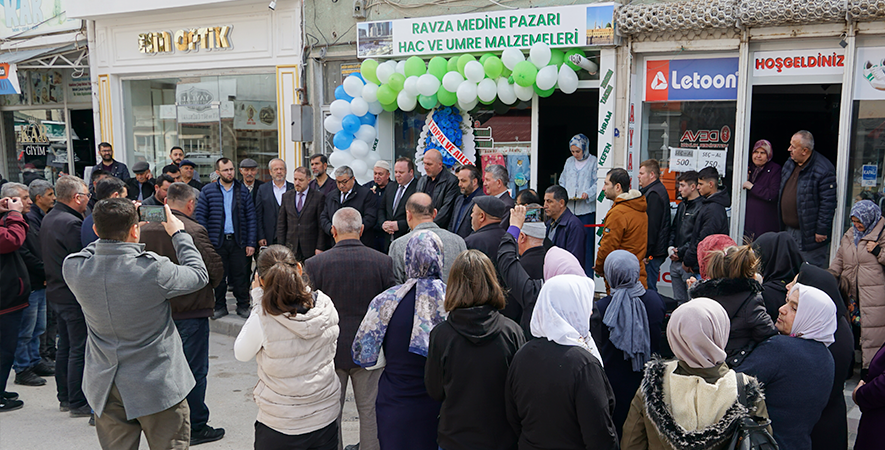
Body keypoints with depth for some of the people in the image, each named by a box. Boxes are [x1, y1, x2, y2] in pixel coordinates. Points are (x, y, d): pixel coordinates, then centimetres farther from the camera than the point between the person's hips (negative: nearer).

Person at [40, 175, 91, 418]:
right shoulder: (72, 223, -22)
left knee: (65, 346, 18)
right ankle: (78, 403, 7)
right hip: (75, 296, -10)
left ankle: (65, 397, 28)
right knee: (79, 350, -1)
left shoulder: (49, 218, 9)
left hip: (56, 293, 10)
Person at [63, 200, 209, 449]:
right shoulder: (154, 269, -24)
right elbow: (199, 274, -5)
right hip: (158, 386, -4)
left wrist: (113, 228, 12)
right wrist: (178, 234, 5)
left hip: (105, 387, 5)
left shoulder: (73, 268, -12)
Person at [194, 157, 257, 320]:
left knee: (240, 275, 3)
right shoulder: (208, 190, 3)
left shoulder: (243, 190, 6)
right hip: (217, 241, 0)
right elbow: (200, 215, 0)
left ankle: (242, 306, 16)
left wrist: (251, 243, -2)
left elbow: (251, 218, 4)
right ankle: (220, 306, 20)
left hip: (238, 240, 1)